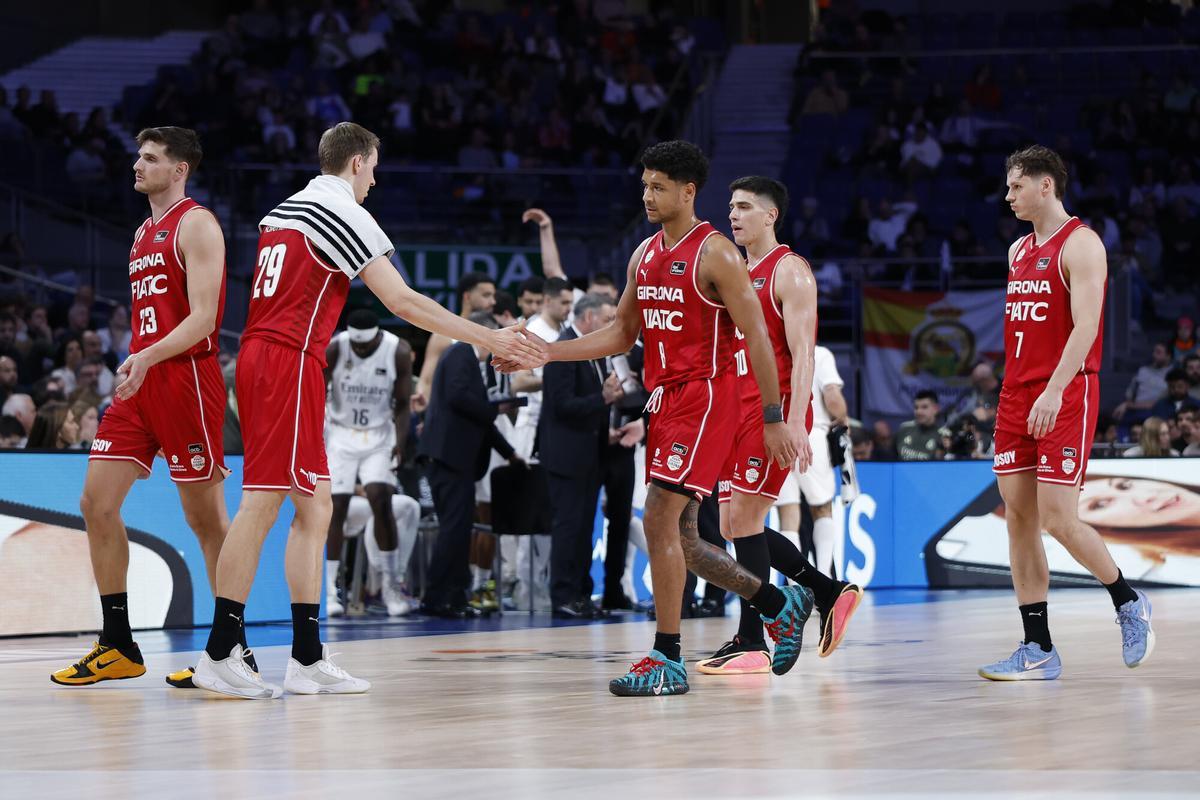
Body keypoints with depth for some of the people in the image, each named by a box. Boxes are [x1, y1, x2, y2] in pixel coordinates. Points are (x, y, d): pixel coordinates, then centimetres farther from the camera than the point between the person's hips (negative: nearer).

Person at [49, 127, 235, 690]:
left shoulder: (196, 224, -7)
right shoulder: (144, 234, 19)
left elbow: (202, 316, -17)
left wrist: (147, 357, -28)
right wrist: (134, 369, 19)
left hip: (186, 377, -9)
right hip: (140, 383, 9)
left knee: (205, 516, -3)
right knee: (97, 502, 2)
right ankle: (119, 648, 8)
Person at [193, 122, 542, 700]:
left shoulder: (281, 212, 20)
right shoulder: (343, 213, -7)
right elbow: (402, 302, -12)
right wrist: (489, 339, -9)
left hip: (259, 358, 9)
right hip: (290, 363, -9)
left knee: (314, 506, 10)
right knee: (262, 504, -10)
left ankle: (307, 658, 8)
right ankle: (219, 655, -10)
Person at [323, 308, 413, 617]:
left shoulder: (399, 351, -13)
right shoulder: (332, 349, -15)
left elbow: (402, 404, -4)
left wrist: (400, 443, -17)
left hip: (379, 435, 0)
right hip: (340, 433, 0)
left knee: (381, 500, -16)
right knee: (336, 508, -6)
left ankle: (392, 583, -5)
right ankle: (328, 591, -1)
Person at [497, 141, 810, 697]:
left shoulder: (715, 254, -11)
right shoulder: (645, 255, 13)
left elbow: (756, 337, -11)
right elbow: (622, 333, 18)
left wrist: (773, 420, -13)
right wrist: (544, 352, 7)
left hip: (704, 396, -9)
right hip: (664, 399, 9)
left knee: (659, 520, -17)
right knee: (679, 536, 10)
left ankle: (667, 660, -12)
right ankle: (781, 605, 28)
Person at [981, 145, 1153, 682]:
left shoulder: (1080, 244, -9)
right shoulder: (1019, 251, 17)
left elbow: (1085, 326, -19)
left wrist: (1054, 390, -29)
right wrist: (1016, 392, 18)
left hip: (1066, 396, -8)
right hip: (1017, 395, 8)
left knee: (1058, 520, -12)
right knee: (1019, 519, 2)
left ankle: (1129, 602, 12)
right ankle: (1038, 651, 4)